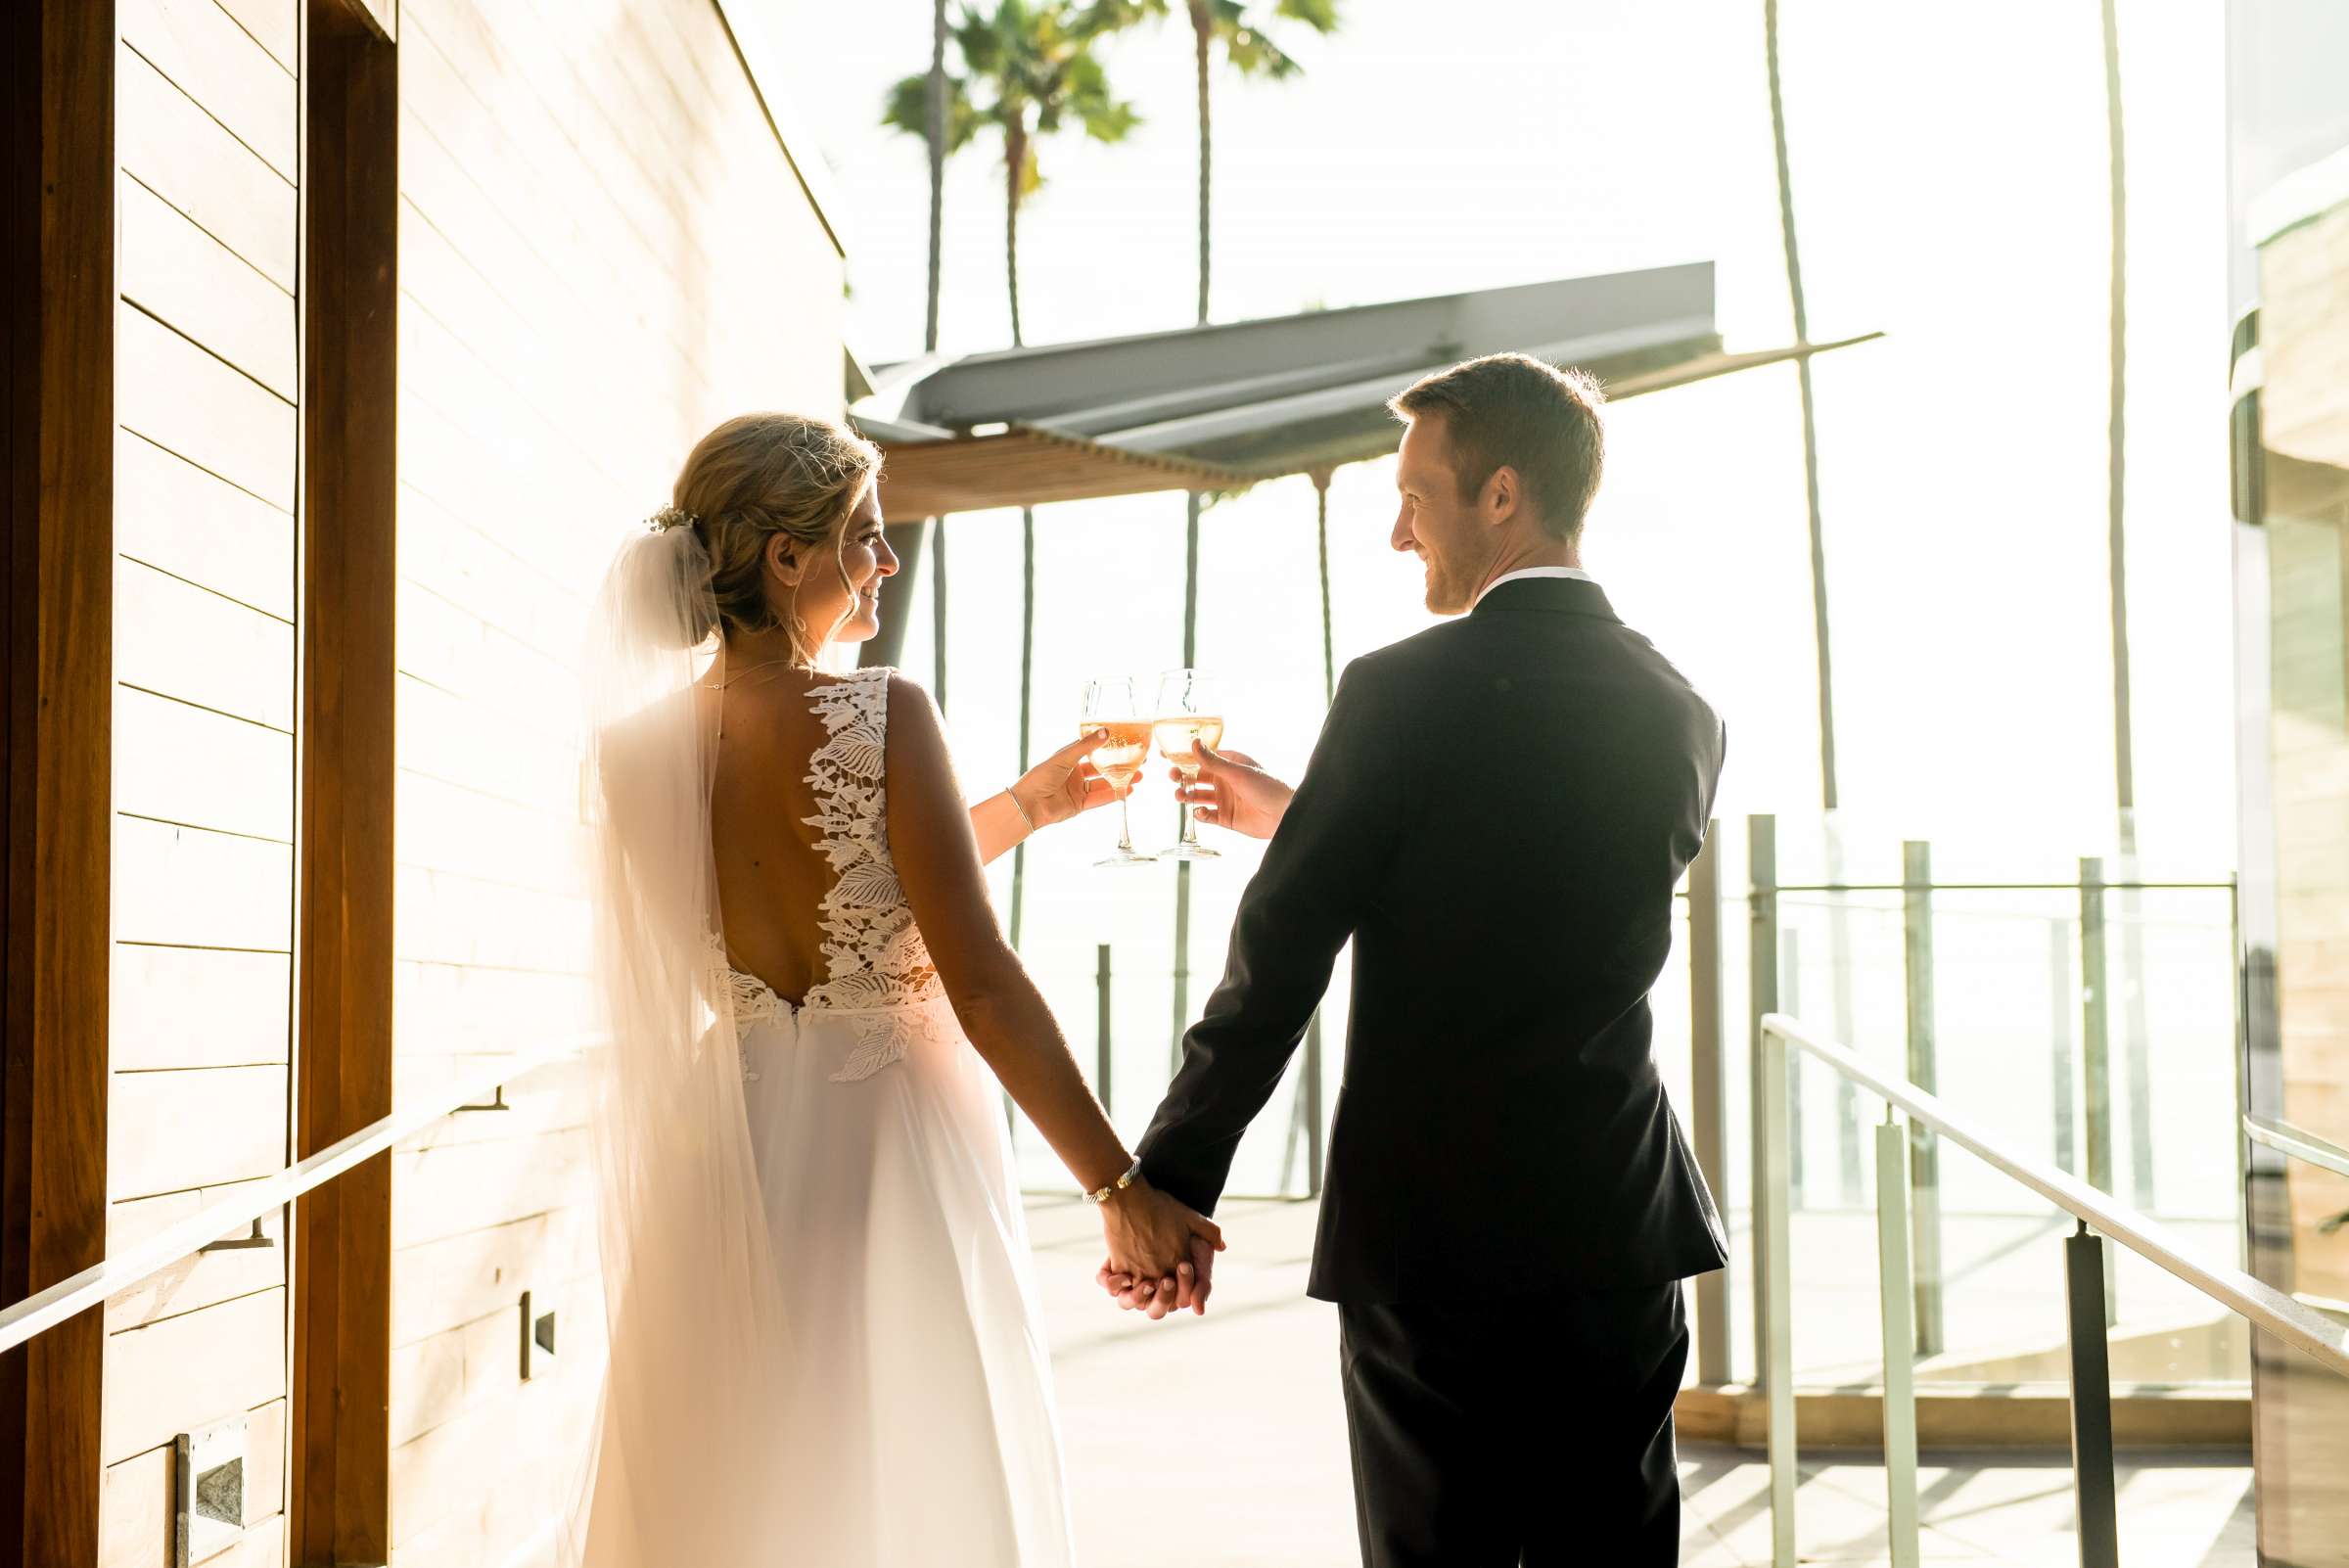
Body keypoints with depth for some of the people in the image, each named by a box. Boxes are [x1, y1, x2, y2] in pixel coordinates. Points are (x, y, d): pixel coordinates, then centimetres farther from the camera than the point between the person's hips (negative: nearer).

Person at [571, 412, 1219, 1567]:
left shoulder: (631, 751, 3)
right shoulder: (882, 718, -13)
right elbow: (983, 987, -17)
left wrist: (1024, 809, 23)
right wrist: (1121, 1188, -11)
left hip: (718, 1168, 5)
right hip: (884, 1165, -5)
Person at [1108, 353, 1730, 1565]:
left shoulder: (1402, 692, -11)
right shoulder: (1682, 716, 5)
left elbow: (1276, 966, -12)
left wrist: (1168, 1187, -5)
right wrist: (1304, 819, 24)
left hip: (1427, 1232, -4)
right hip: (1617, 1233, 4)